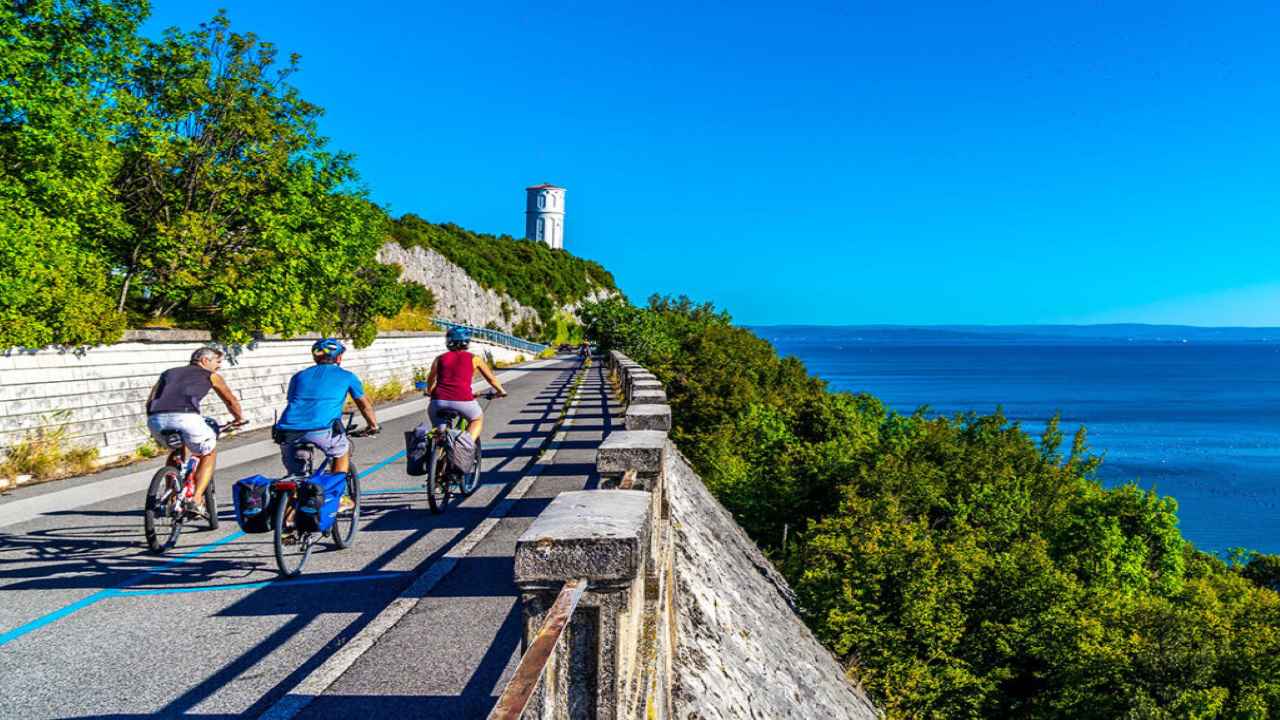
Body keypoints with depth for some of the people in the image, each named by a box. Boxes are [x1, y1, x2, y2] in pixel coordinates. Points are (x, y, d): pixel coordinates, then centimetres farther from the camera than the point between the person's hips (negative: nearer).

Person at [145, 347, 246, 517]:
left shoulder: (169, 373, 33)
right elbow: (231, 402, 27)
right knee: (208, 455, 21)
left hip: (156, 420, 5)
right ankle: (196, 500, 6)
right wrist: (239, 418, 47)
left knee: (177, 450, 35)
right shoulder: (211, 376, 23)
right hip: (185, 418, -4)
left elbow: (150, 402, 26)